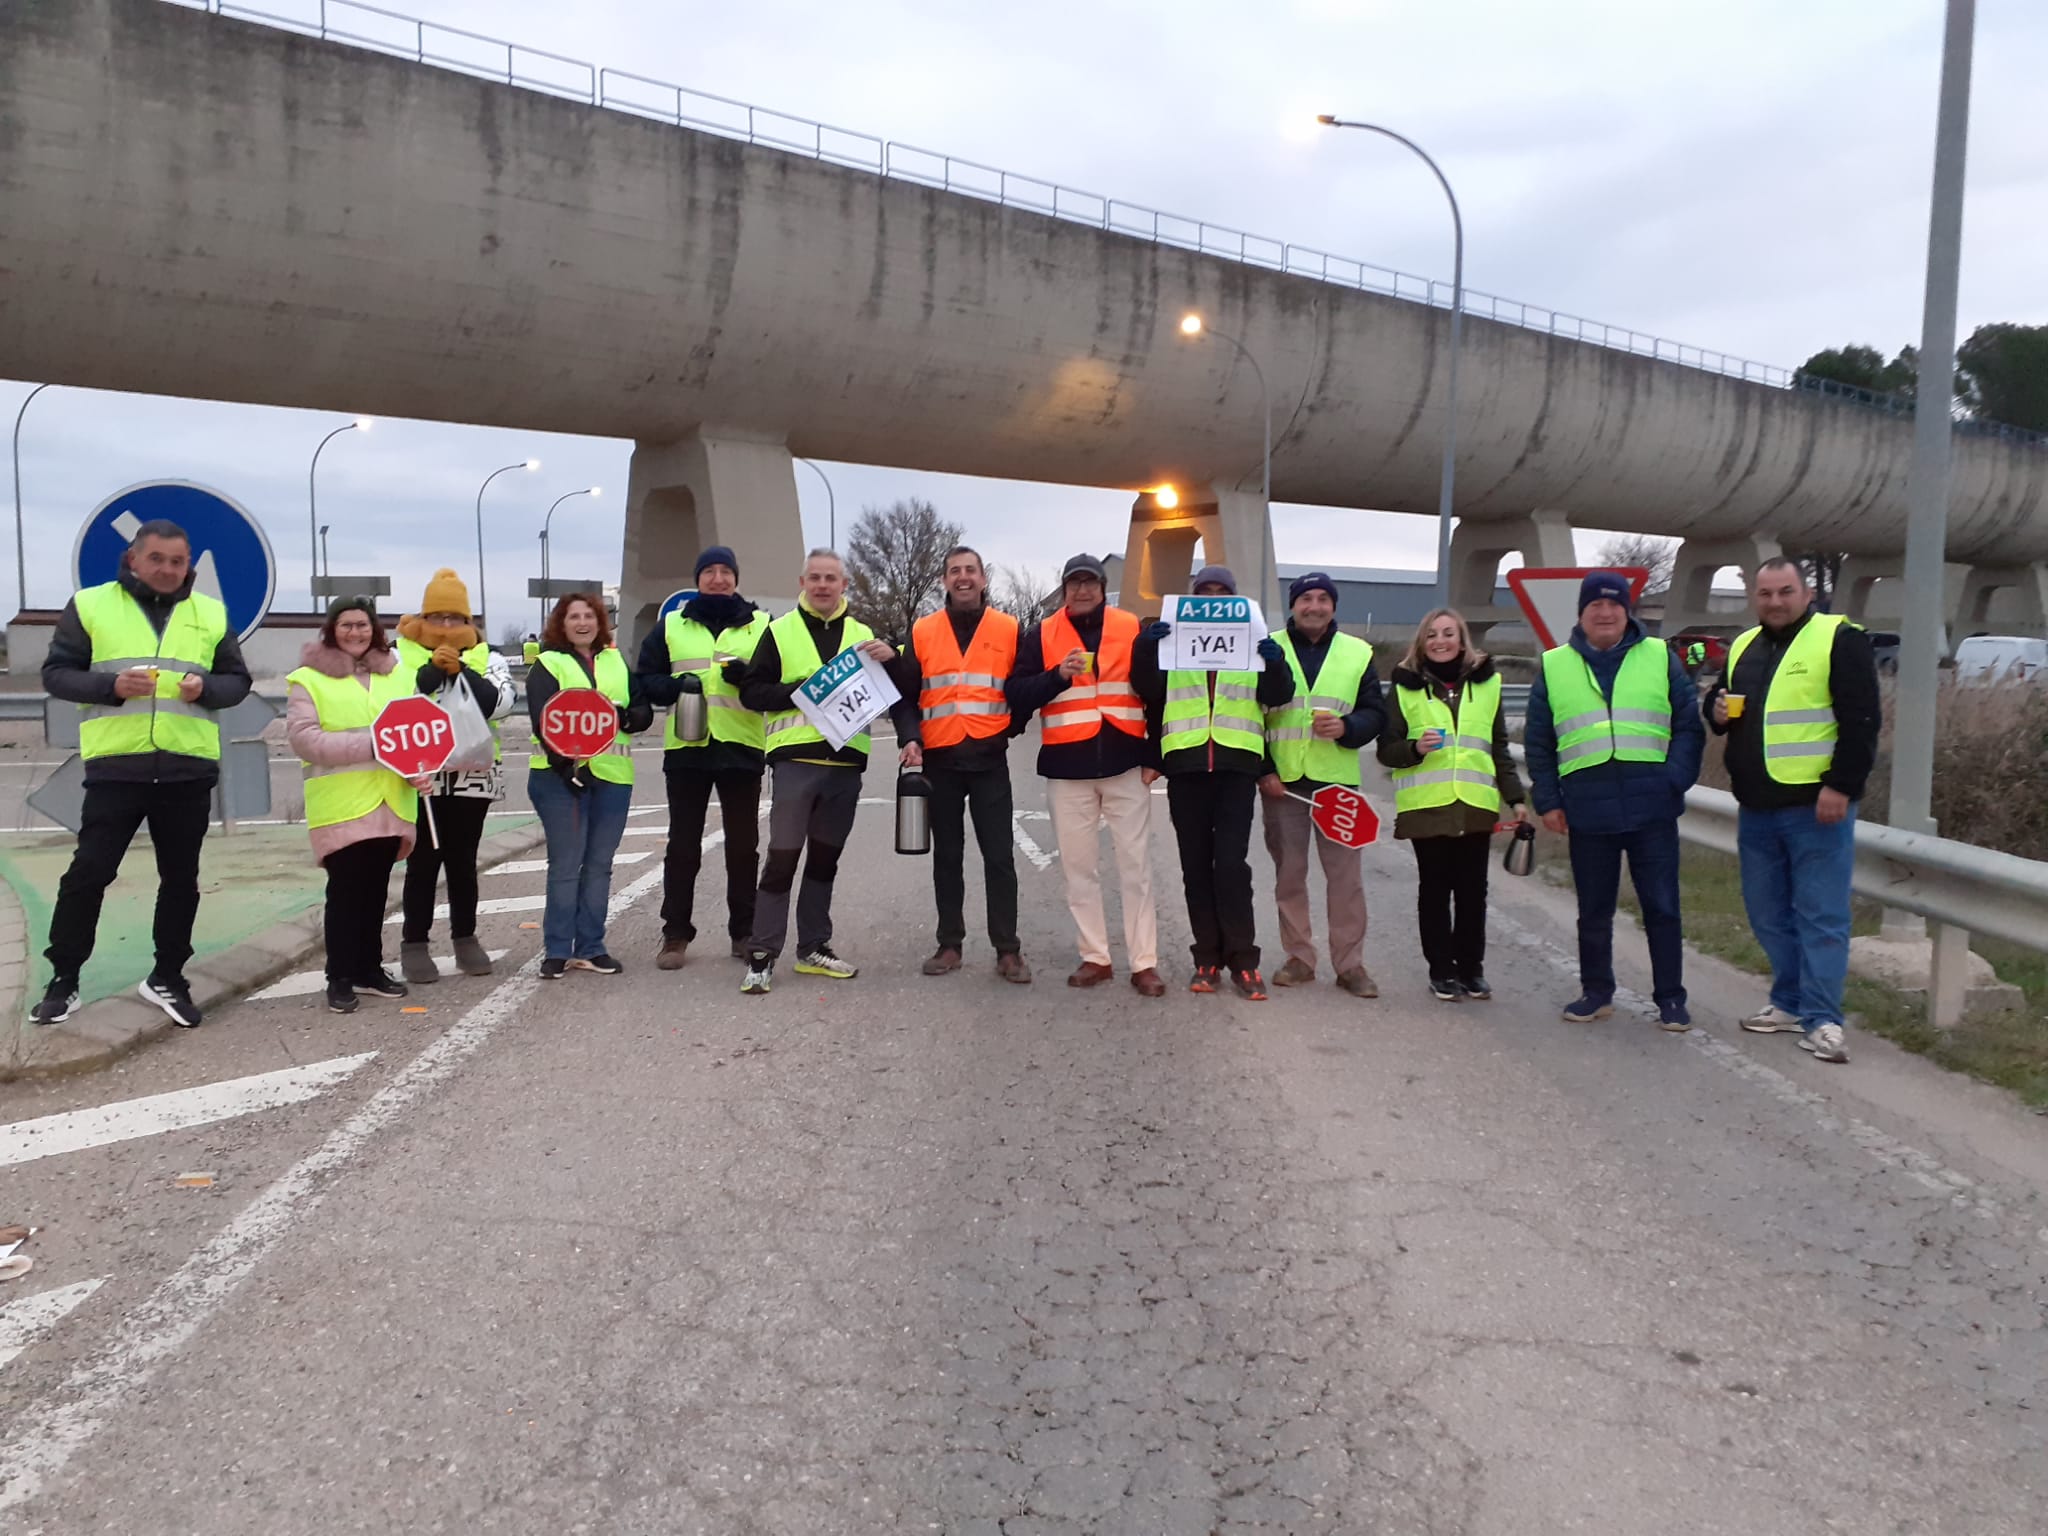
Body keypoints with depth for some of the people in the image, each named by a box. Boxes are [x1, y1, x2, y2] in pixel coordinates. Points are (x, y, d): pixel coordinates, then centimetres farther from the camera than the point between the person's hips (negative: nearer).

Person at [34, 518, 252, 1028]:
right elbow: (56, 674, 1)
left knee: (180, 878, 9)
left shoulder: (211, 614, 9)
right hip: (116, 766, -2)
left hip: (188, 769, 2)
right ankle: (64, 979, 15)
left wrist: (206, 688, -11)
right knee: (89, 873, 0)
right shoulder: (90, 605, 2)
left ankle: (167, 978, 22)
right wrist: (111, 686, -17)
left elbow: (237, 680, 12)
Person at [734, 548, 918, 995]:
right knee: (782, 858, -5)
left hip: (846, 763, 3)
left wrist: (891, 659, -9)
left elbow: (903, 692, 11)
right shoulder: (780, 631, 4)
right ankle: (762, 954, 0)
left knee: (825, 859, 12)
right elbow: (751, 691, 0)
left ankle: (813, 948, 22)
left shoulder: (863, 634, 12)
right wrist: (799, 690, -14)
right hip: (796, 760, -3)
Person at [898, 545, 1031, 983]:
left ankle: (1008, 949, 5)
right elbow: (907, 693, 5)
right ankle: (950, 944, 17)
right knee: (947, 855, 9)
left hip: (989, 758, -1)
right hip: (939, 760, 1)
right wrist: (911, 738, -7)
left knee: (999, 855, -1)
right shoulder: (922, 631, 5)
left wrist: (1010, 727, 0)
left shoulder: (1008, 629, 3)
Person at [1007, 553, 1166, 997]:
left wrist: (1154, 756, 2)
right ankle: (1095, 957, 17)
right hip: (1067, 768, 1)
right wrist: (1058, 675, -17)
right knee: (1078, 866, 6)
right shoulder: (1041, 636, 6)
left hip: (1125, 764, -1)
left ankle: (1144, 963, 6)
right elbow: (1016, 694, -2)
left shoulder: (1133, 629, 4)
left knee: (1135, 865, 1)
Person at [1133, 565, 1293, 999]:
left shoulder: (1253, 639, 13)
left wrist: (1274, 662, -16)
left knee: (1232, 863, -9)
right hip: (1186, 764, 1)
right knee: (1196, 865, 5)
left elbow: (1276, 696, 4)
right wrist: (1146, 648, -17)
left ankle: (1242, 959, -1)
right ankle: (1208, 959, 12)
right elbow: (1148, 690, 0)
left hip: (1236, 764, -1)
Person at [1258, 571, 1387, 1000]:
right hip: (1281, 780, 0)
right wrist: (1263, 770, -4)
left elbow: (1376, 714, 7)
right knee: (1289, 873, 6)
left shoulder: (1357, 653, 8)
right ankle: (1299, 958, 17)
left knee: (1345, 874, 0)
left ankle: (1350, 963, 8)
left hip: (1337, 780, 0)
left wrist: (1346, 727, -14)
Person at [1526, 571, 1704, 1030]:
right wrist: (1547, 800, 3)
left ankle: (1670, 997, 16)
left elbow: (1689, 728, 5)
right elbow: (1539, 744, 9)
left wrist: (1674, 782, -7)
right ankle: (1596, 992, 24)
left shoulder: (1660, 658, 6)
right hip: (1587, 812, 1)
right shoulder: (1554, 667, 7)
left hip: (1652, 808, -1)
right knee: (1594, 910, 11)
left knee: (1661, 907, 5)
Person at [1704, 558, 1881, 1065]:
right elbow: (1718, 704, 25)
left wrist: (1840, 786, -18)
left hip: (1817, 805, -7)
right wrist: (1718, 712, 1)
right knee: (1768, 913, 13)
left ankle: (1822, 1018, -1)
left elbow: (1862, 720, -12)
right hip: (1757, 807, 7)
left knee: (1821, 914, -4)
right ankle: (1790, 1002, 25)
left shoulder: (1839, 639, -6)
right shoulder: (1743, 648, 14)